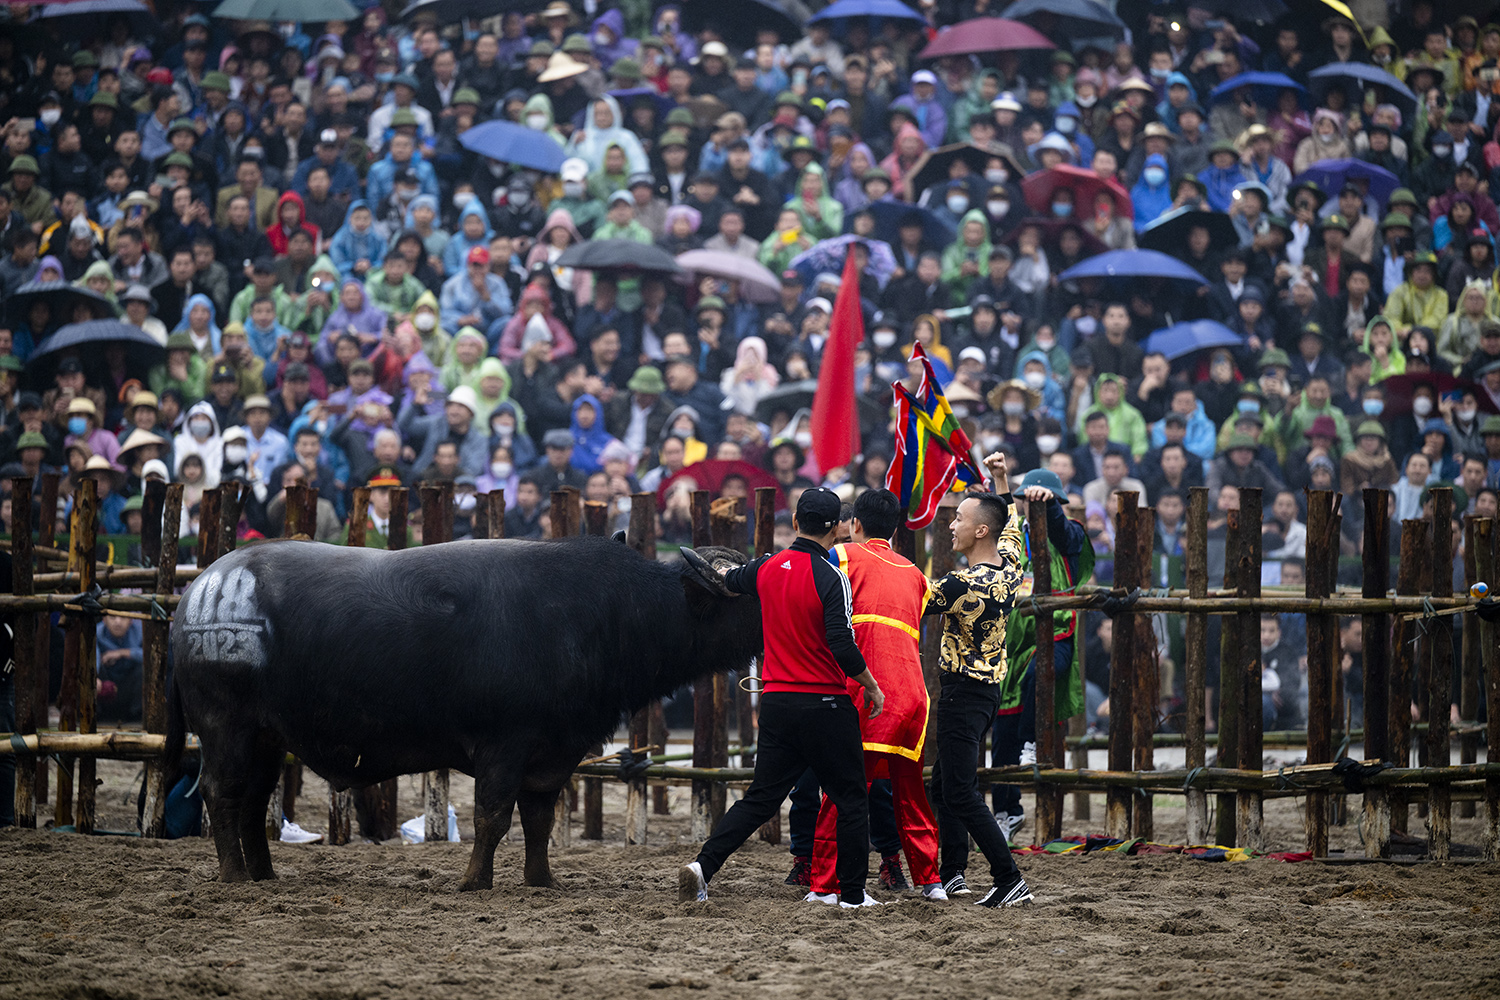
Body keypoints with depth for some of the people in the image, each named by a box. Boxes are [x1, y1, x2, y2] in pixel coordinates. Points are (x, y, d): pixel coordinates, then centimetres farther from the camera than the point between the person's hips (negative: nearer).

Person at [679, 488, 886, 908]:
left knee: (761, 798, 9)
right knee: (850, 798, 8)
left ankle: (704, 865, -6)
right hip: (825, 703, -5)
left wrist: (720, 578, 50)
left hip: (776, 701, 5)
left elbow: (728, 582, 26)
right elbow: (843, 647, -20)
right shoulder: (830, 577, -14)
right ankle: (852, 893, 10)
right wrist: (872, 687, -5)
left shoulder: (768, 568, 4)